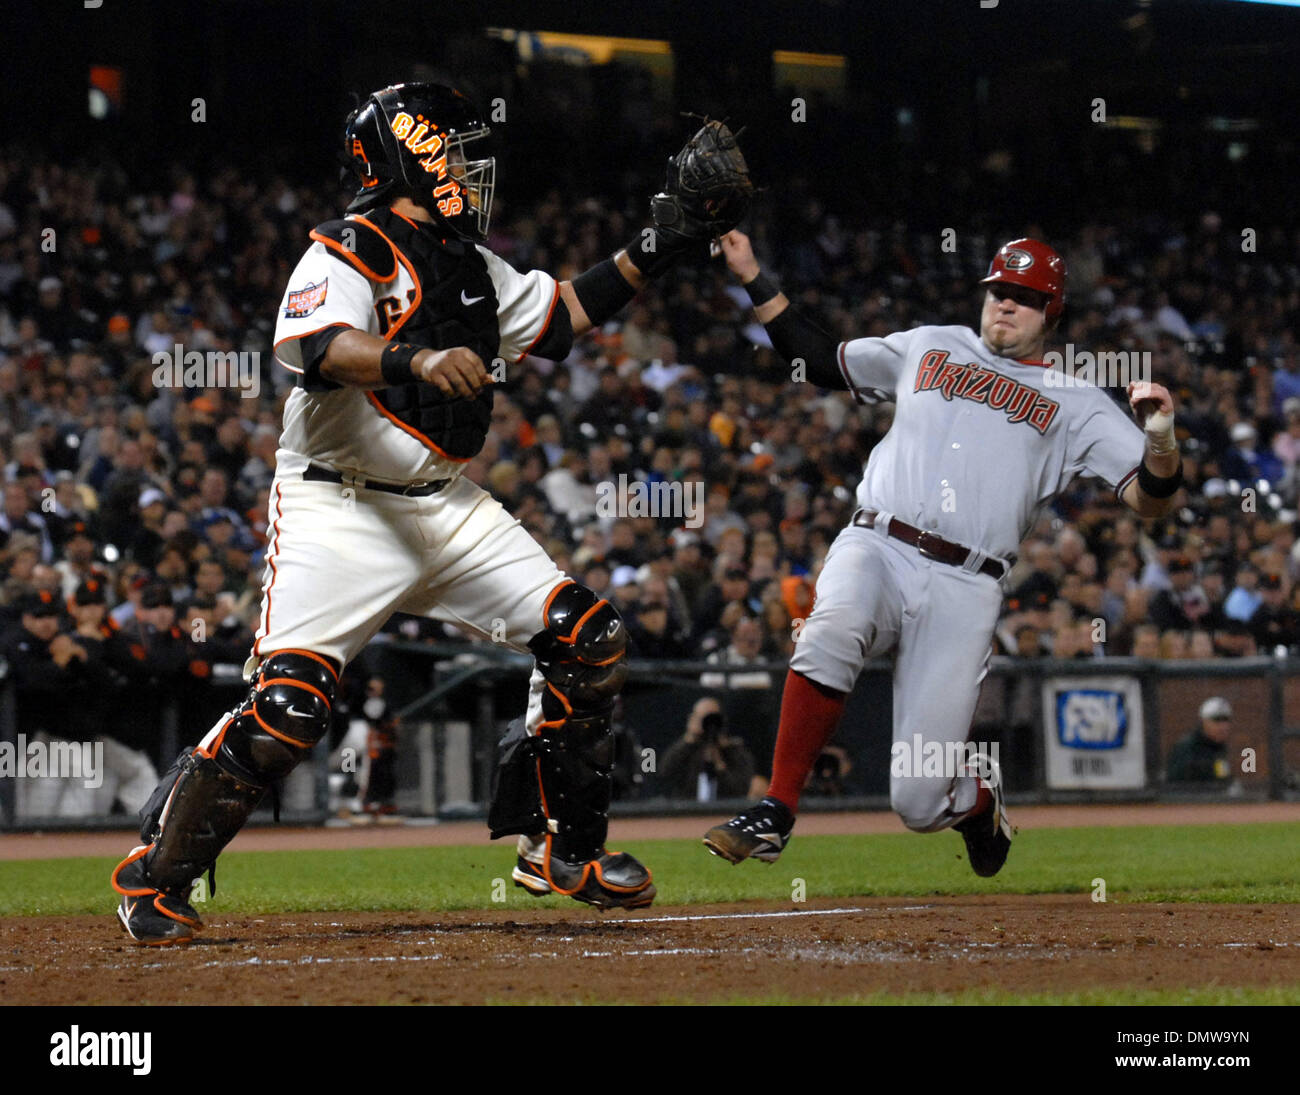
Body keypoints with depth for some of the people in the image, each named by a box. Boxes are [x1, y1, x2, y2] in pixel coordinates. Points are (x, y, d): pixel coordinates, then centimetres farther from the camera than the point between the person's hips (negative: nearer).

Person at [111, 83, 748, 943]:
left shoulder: (467, 260, 14)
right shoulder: (347, 254, -12)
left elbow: (560, 316, 26)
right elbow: (313, 347, -31)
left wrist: (650, 254, 16)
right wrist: (418, 361, -47)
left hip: (449, 508, 8)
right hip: (343, 508, -8)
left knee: (587, 641, -2)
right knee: (289, 703, -20)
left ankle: (561, 845, 13)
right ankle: (157, 873, -2)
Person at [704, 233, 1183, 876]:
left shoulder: (1076, 405, 14)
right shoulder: (929, 348, 22)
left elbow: (1152, 499, 5)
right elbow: (820, 360, 31)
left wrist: (1160, 440, -16)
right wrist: (753, 279, 25)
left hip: (965, 589, -1)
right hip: (875, 550, 2)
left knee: (918, 803, -9)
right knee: (831, 631, -38)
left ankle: (979, 794, 30)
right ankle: (775, 813, -29)